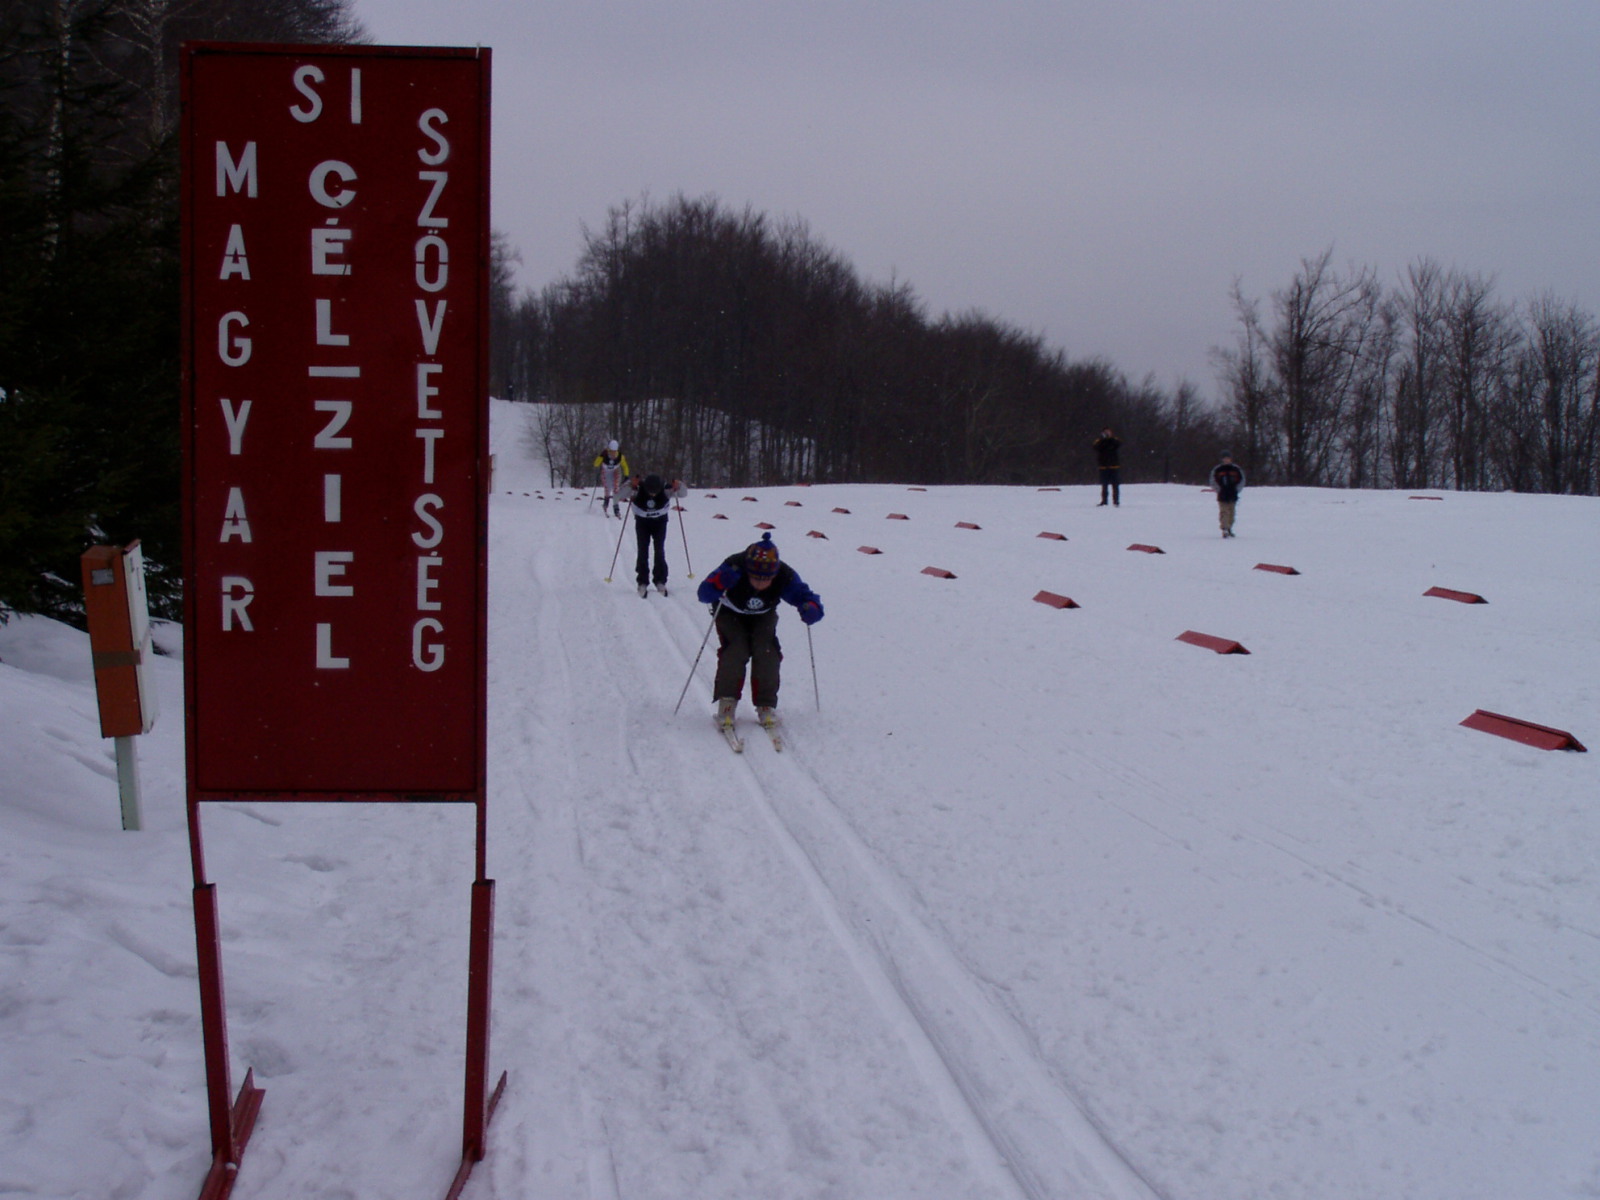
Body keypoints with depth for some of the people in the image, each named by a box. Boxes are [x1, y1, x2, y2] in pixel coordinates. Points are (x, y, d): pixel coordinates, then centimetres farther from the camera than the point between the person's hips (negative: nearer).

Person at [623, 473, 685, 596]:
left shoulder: (665, 490, -30)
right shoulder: (638, 490, -31)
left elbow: (683, 493, -22)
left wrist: (679, 487, -45)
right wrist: (630, 485, -52)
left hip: (660, 521, 0)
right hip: (642, 521, 0)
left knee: (659, 550, -8)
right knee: (643, 551, -8)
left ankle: (660, 581, 2)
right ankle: (642, 582, -2)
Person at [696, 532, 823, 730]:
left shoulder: (785, 576, -32)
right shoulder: (733, 568, -38)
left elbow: (804, 595, -27)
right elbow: (704, 595, -40)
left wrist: (811, 609, -52)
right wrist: (720, 582, -61)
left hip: (763, 617, 2)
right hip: (730, 615, -2)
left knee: (766, 651, -18)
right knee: (735, 650, -23)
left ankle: (766, 705, -5)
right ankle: (727, 702, -11)